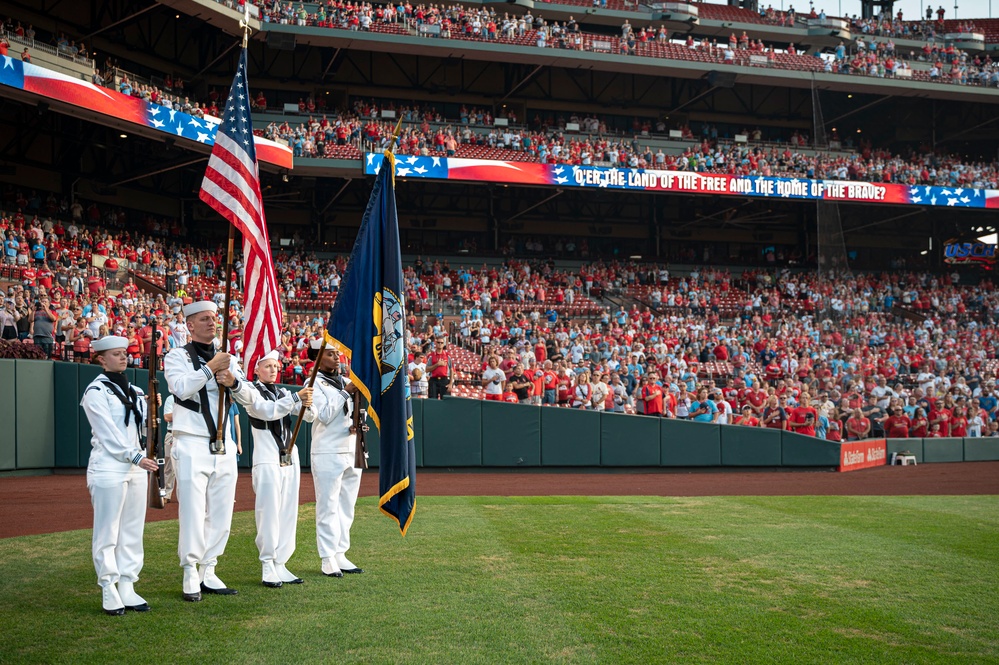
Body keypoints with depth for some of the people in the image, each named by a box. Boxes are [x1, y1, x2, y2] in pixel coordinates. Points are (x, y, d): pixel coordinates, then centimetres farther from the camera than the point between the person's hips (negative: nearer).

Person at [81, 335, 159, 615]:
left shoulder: (134, 391, 16)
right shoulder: (96, 391, -6)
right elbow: (108, 432, -13)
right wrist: (135, 457, -18)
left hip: (136, 468, 7)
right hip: (108, 468, -7)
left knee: (132, 530, 7)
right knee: (107, 532, -3)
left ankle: (127, 588, 12)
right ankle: (108, 590, 2)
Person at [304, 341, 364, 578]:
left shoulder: (347, 382, 16)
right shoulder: (315, 384, -6)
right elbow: (324, 416, -16)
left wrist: (356, 425, -5)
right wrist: (346, 392, -17)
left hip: (352, 451, 7)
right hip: (328, 453, -7)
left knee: (347, 507, 11)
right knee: (328, 506, -4)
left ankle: (340, 554, 18)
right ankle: (328, 559, 0)